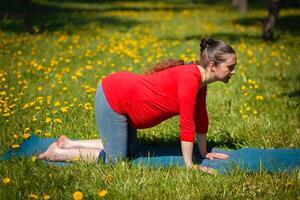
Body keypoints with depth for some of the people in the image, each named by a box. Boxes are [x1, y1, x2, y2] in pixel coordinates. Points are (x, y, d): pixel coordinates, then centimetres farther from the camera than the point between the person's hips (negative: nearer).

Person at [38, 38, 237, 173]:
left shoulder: (200, 80, 3)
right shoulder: (190, 78, -26)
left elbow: (201, 118, 13)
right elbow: (187, 124, -24)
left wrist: (204, 153, 19)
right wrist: (189, 165, -17)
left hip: (121, 89, 10)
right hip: (112, 99, -10)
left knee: (127, 150, 21)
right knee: (115, 159, -1)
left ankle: (68, 143, 26)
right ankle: (57, 154, 10)